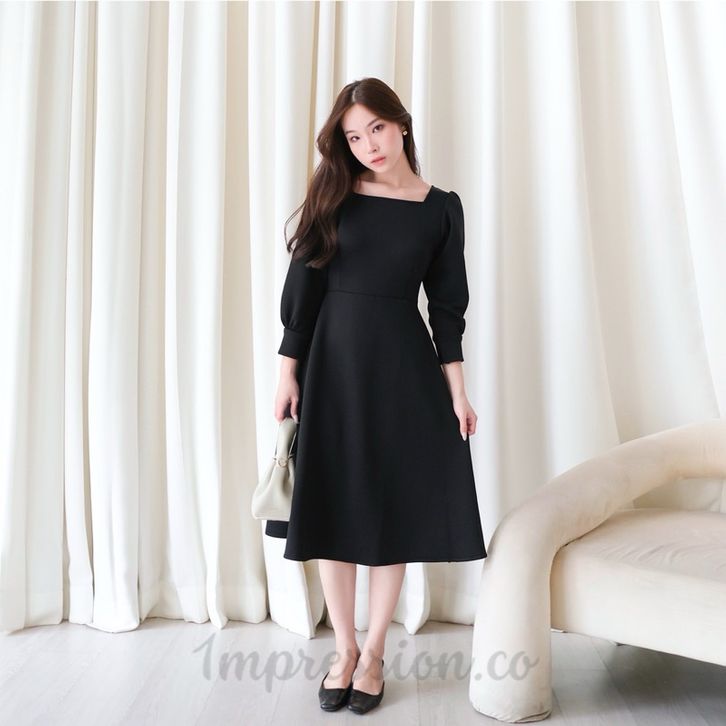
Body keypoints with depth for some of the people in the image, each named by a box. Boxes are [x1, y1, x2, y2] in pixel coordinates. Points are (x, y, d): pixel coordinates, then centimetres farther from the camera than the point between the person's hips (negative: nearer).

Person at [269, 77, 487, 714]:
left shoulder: (442, 207, 3)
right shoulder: (336, 194, 2)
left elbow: (447, 305, 4)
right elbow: (303, 285, 1)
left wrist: (457, 391, 0)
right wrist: (289, 371, -5)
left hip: (403, 362, 0)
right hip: (333, 358, 0)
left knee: (395, 508, 4)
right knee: (333, 507, 5)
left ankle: (374, 653, 21)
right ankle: (345, 650, 22)